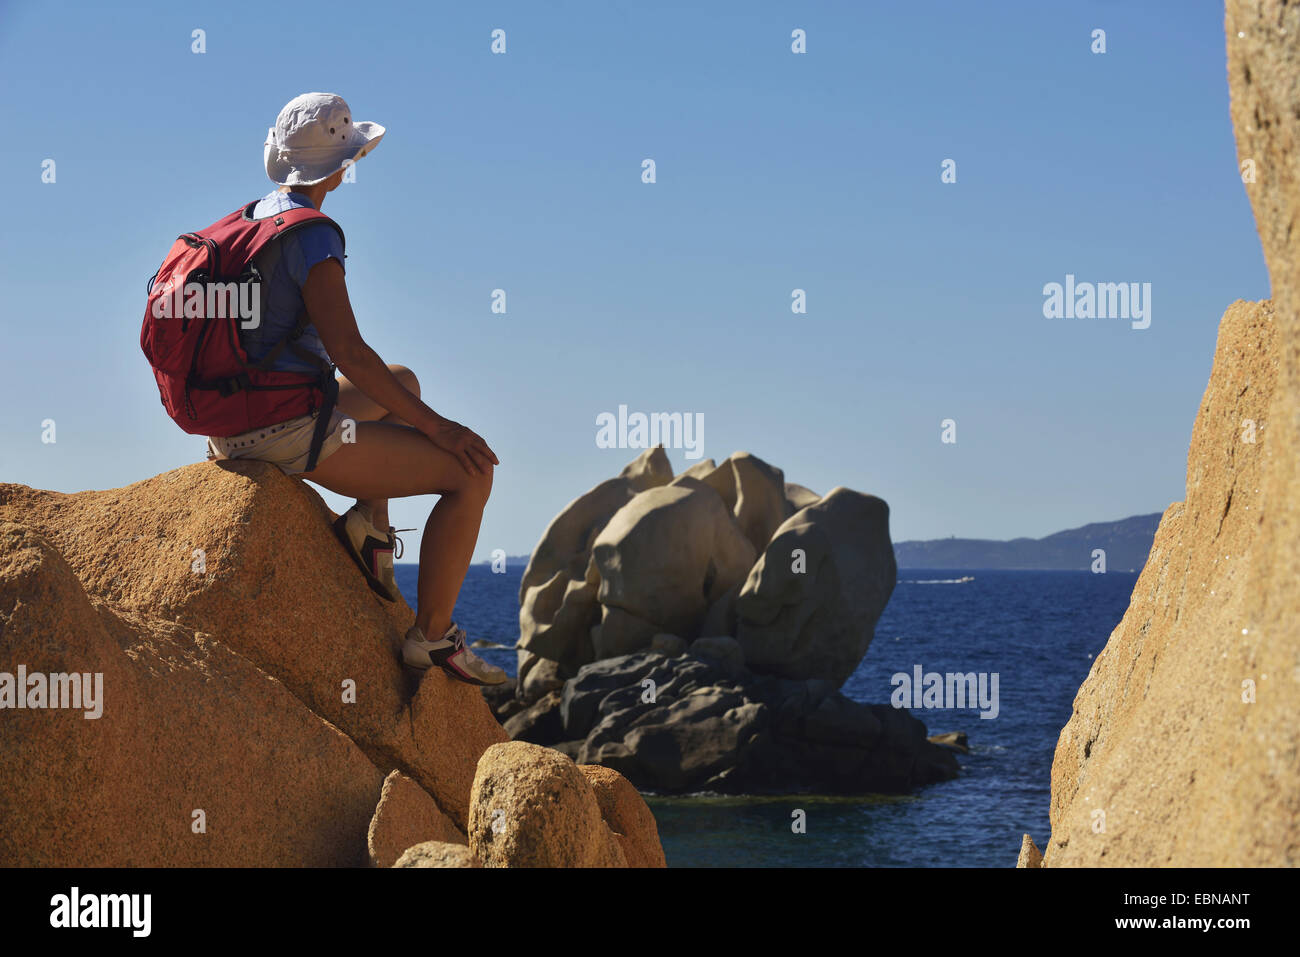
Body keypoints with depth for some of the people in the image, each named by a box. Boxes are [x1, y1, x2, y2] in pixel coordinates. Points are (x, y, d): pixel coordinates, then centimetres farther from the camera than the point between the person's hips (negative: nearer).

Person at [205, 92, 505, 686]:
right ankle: (431, 637, -2)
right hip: (287, 435, -10)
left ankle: (369, 519, 15)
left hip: (237, 429, 10)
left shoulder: (249, 220, 11)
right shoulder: (312, 234, -16)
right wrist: (437, 427, -18)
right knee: (470, 473, -8)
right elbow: (347, 351, -23)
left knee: (403, 383, 31)